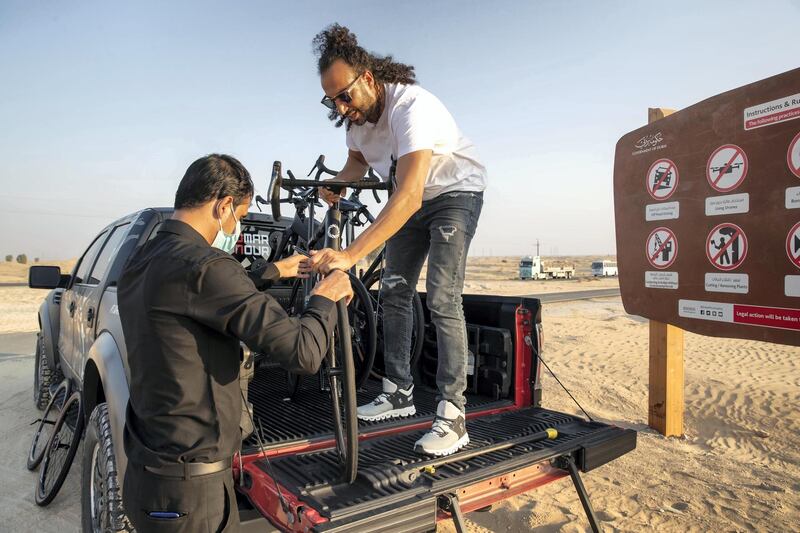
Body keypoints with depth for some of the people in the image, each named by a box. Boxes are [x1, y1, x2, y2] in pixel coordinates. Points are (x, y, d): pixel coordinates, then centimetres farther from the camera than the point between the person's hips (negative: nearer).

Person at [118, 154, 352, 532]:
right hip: (189, 489, -9)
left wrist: (273, 272, 28)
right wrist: (325, 299, -8)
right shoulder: (203, 265, -24)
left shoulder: (141, 263, 5)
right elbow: (303, 352, -26)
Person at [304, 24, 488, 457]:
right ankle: (399, 392, 17)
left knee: (442, 300, -19)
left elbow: (409, 195, -45)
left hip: (455, 192, -8)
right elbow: (357, 160, 13)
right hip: (411, 198, 8)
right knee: (394, 292, 5)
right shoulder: (356, 113, -8)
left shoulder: (410, 106, -34)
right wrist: (336, 185, -11)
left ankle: (452, 416, -12)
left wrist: (350, 255, -53)